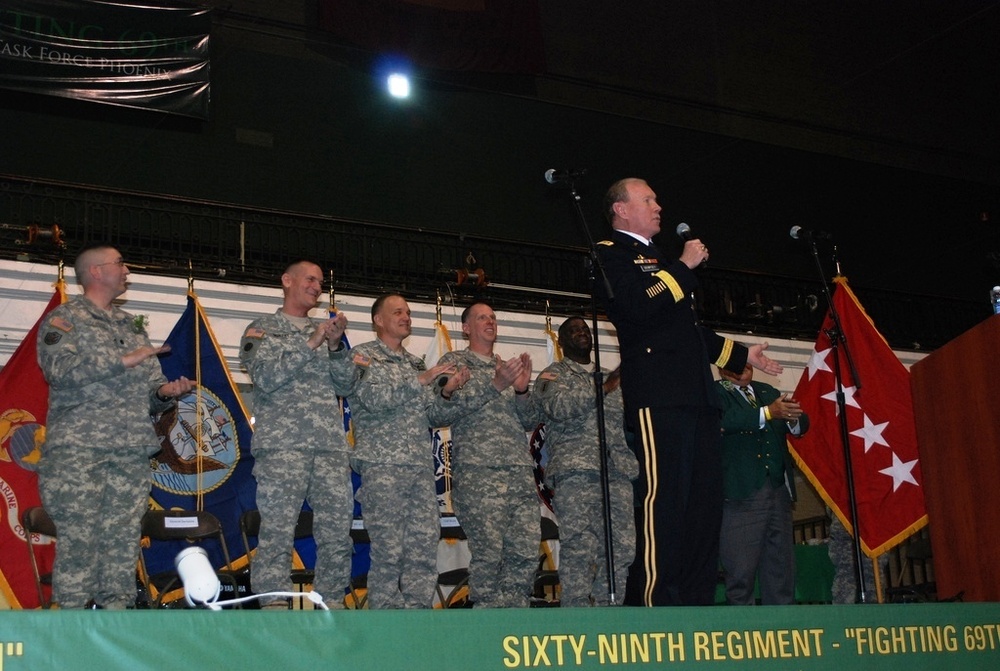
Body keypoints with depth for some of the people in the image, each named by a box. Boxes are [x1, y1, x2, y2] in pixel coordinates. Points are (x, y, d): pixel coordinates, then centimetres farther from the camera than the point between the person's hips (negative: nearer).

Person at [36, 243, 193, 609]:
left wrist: (165, 392, -1)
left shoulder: (133, 325, 23)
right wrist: (123, 360, -13)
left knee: (124, 539, 1)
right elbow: (60, 369, -13)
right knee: (78, 540, -8)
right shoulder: (64, 318, 5)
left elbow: (150, 388, 22)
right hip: (78, 448, -5)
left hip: (132, 451, 6)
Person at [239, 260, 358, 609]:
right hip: (282, 445, -5)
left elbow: (346, 383, 13)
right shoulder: (262, 328, 10)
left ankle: (331, 604, 8)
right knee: (277, 532, -9)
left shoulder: (325, 329, 23)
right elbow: (265, 377, -7)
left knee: (338, 533, 1)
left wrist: (336, 344, -4)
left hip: (332, 446, 5)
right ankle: (273, 607, -8)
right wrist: (310, 343, -10)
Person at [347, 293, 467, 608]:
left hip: (422, 466, 6)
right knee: (388, 552, -7)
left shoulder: (417, 363, 22)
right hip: (383, 466, -6)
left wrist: (447, 391, 2)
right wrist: (420, 380, -14)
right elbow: (373, 399, -12)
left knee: (425, 551, 0)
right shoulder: (364, 354, 5)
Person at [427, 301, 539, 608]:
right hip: (478, 472, -5)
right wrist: (495, 385, -11)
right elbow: (439, 413, -7)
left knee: (527, 553, -3)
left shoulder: (510, 366, 25)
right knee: (489, 554, -11)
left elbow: (531, 422, 20)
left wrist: (522, 390, -1)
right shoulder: (455, 361, 9)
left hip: (521, 472, 5)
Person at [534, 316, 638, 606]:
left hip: (618, 472, 6)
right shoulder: (554, 374, 10)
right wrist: (603, 388, -17)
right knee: (580, 549, -12)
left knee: (622, 547, -2)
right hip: (575, 473, -6)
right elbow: (559, 407, -9)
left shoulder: (611, 377, 28)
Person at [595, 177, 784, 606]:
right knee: (663, 501, -14)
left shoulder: (658, 261, 31)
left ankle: (698, 606, 5)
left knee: (705, 503, 3)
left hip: (695, 394, 9)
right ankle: (658, 608, -14)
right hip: (658, 396, -9)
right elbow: (636, 307, -15)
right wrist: (684, 267, -6)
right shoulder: (610, 255, 3)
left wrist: (742, 355, 35)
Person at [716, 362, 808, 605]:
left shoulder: (768, 392, 20)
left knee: (781, 568, 7)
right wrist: (768, 412, -25)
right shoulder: (715, 393, 3)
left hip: (779, 489, 6)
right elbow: (725, 421, -17)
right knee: (741, 570, -6)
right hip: (742, 493, -6)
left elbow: (801, 425, 13)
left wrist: (791, 416, -11)